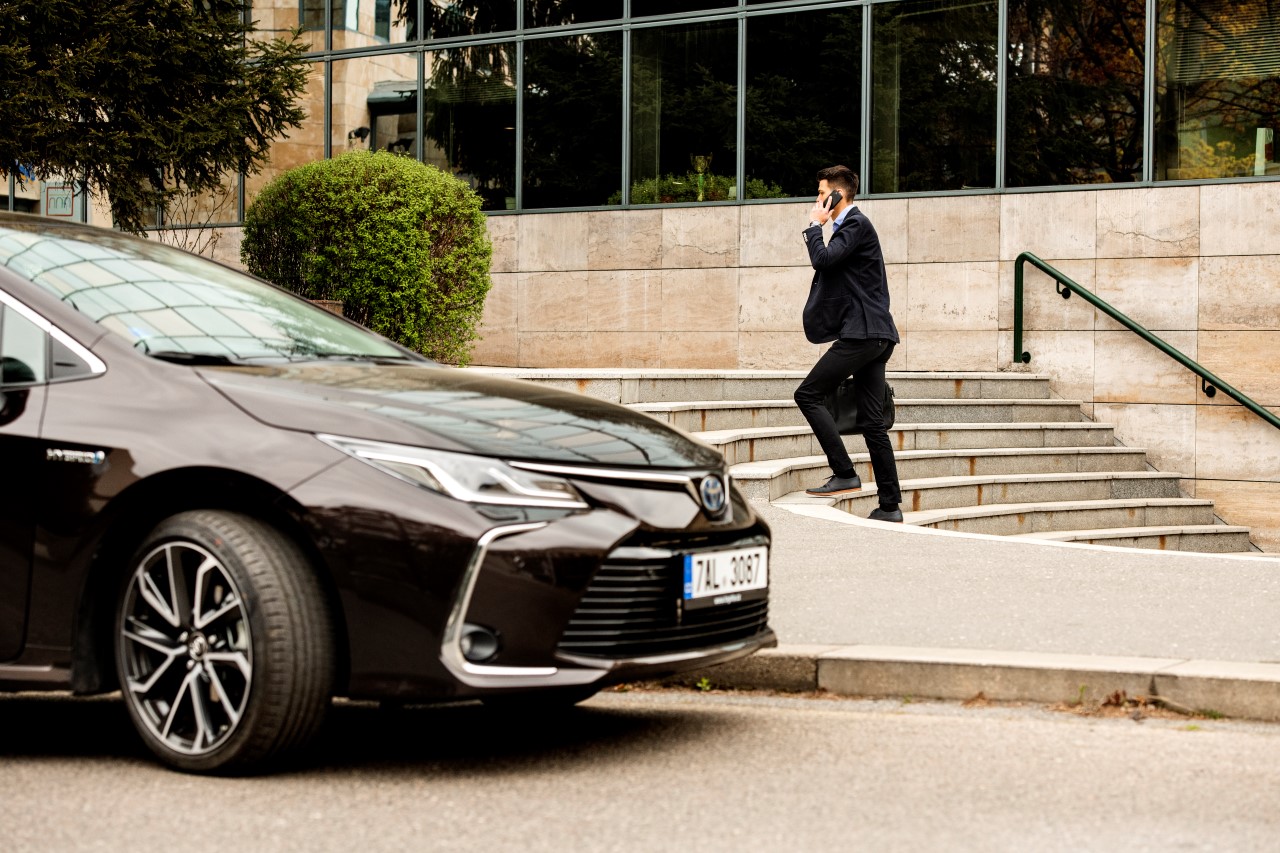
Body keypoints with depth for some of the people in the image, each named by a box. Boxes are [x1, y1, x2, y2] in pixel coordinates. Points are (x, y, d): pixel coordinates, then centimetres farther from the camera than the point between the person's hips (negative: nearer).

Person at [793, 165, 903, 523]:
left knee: (808, 394, -9)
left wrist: (815, 225, -5)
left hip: (861, 332, -10)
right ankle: (890, 505, 6)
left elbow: (823, 259, -19)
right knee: (872, 422, 7)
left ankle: (845, 474, -12)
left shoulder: (856, 224, -8)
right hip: (875, 336, 10)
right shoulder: (852, 225, 23)